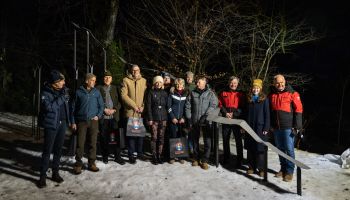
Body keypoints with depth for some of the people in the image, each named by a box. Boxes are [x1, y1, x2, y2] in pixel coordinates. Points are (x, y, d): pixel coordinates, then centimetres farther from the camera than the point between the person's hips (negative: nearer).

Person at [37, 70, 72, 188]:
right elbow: (49, 107, -25)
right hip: (51, 124, -5)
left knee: (58, 149, 12)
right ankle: (43, 176, 11)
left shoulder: (62, 90, 5)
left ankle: (55, 172, 24)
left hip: (62, 123, 5)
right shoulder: (46, 93, -11)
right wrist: (62, 97, -23)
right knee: (47, 150, 0)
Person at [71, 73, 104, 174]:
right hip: (81, 121, -1)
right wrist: (73, 122, 1)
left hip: (93, 121, 2)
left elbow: (101, 105, 11)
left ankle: (91, 163, 17)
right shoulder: (79, 92, 0)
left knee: (92, 143, 6)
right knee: (80, 143, 0)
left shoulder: (96, 92, 5)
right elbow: (74, 107, 4)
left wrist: (98, 116, -4)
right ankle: (78, 164, 12)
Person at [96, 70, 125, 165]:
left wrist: (114, 110, -6)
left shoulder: (115, 88, 12)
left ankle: (117, 156, 8)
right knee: (104, 137, 4)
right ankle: (105, 156, 18)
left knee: (116, 136, -1)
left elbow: (119, 101, 8)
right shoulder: (98, 88, 7)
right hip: (103, 117, -1)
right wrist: (104, 109, -8)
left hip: (114, 116, 1)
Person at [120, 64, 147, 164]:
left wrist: (143, 106, -6)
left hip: (141, 112, 3)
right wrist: (134, 106, -12)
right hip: (130, 112, -3)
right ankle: (131, 155, 12)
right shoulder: (126, 80, -1)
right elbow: (123, 95, -7)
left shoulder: (144, 81, 9)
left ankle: (140, 153, 25)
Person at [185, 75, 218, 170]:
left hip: (206, 121, -2)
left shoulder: (210, 93, -1)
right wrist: (189, 118, 1)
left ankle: (204, 160, 11)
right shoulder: (193, 93, 6)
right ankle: (196, 158, 27)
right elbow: (187, 106, 7)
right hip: (195, 121, 3)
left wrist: (205, 115, -19)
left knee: (207, 141, -1)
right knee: (195, 140, 13)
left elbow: (213, 105, -10)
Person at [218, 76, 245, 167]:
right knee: (225, 139, 12)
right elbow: (220, 105, 5)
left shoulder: (240, 94, 2)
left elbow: (242, 107, -2)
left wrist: (234, 114, -15)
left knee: (238, 140, -1)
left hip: (237, 120, -3)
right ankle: (226, 158, 26)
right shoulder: (223, 93, 8)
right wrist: (225, 113, -10)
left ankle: (239, 160, 9)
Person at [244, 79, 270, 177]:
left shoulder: (264, 99, 0)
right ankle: (251, 167, 17)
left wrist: (266, 128, -9)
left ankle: (260, 168, 11)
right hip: (249, 126, 3)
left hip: (260, 126, -3)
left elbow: (267, 114, -3)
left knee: (260, 148, 0)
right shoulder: (248, 99, 9)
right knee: (250, 148, 6)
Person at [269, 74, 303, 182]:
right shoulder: (271, 95, 9)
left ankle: (289, 171, 11)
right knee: (280, 149, 13)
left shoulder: (292, 94, -6)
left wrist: (297, 126, -12)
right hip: (276, 128, 5)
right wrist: (271, 125, 13)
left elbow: (298, 110, -8)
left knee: (289, 149, -1)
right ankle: (283, 169, 25)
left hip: (288, 127, -5)